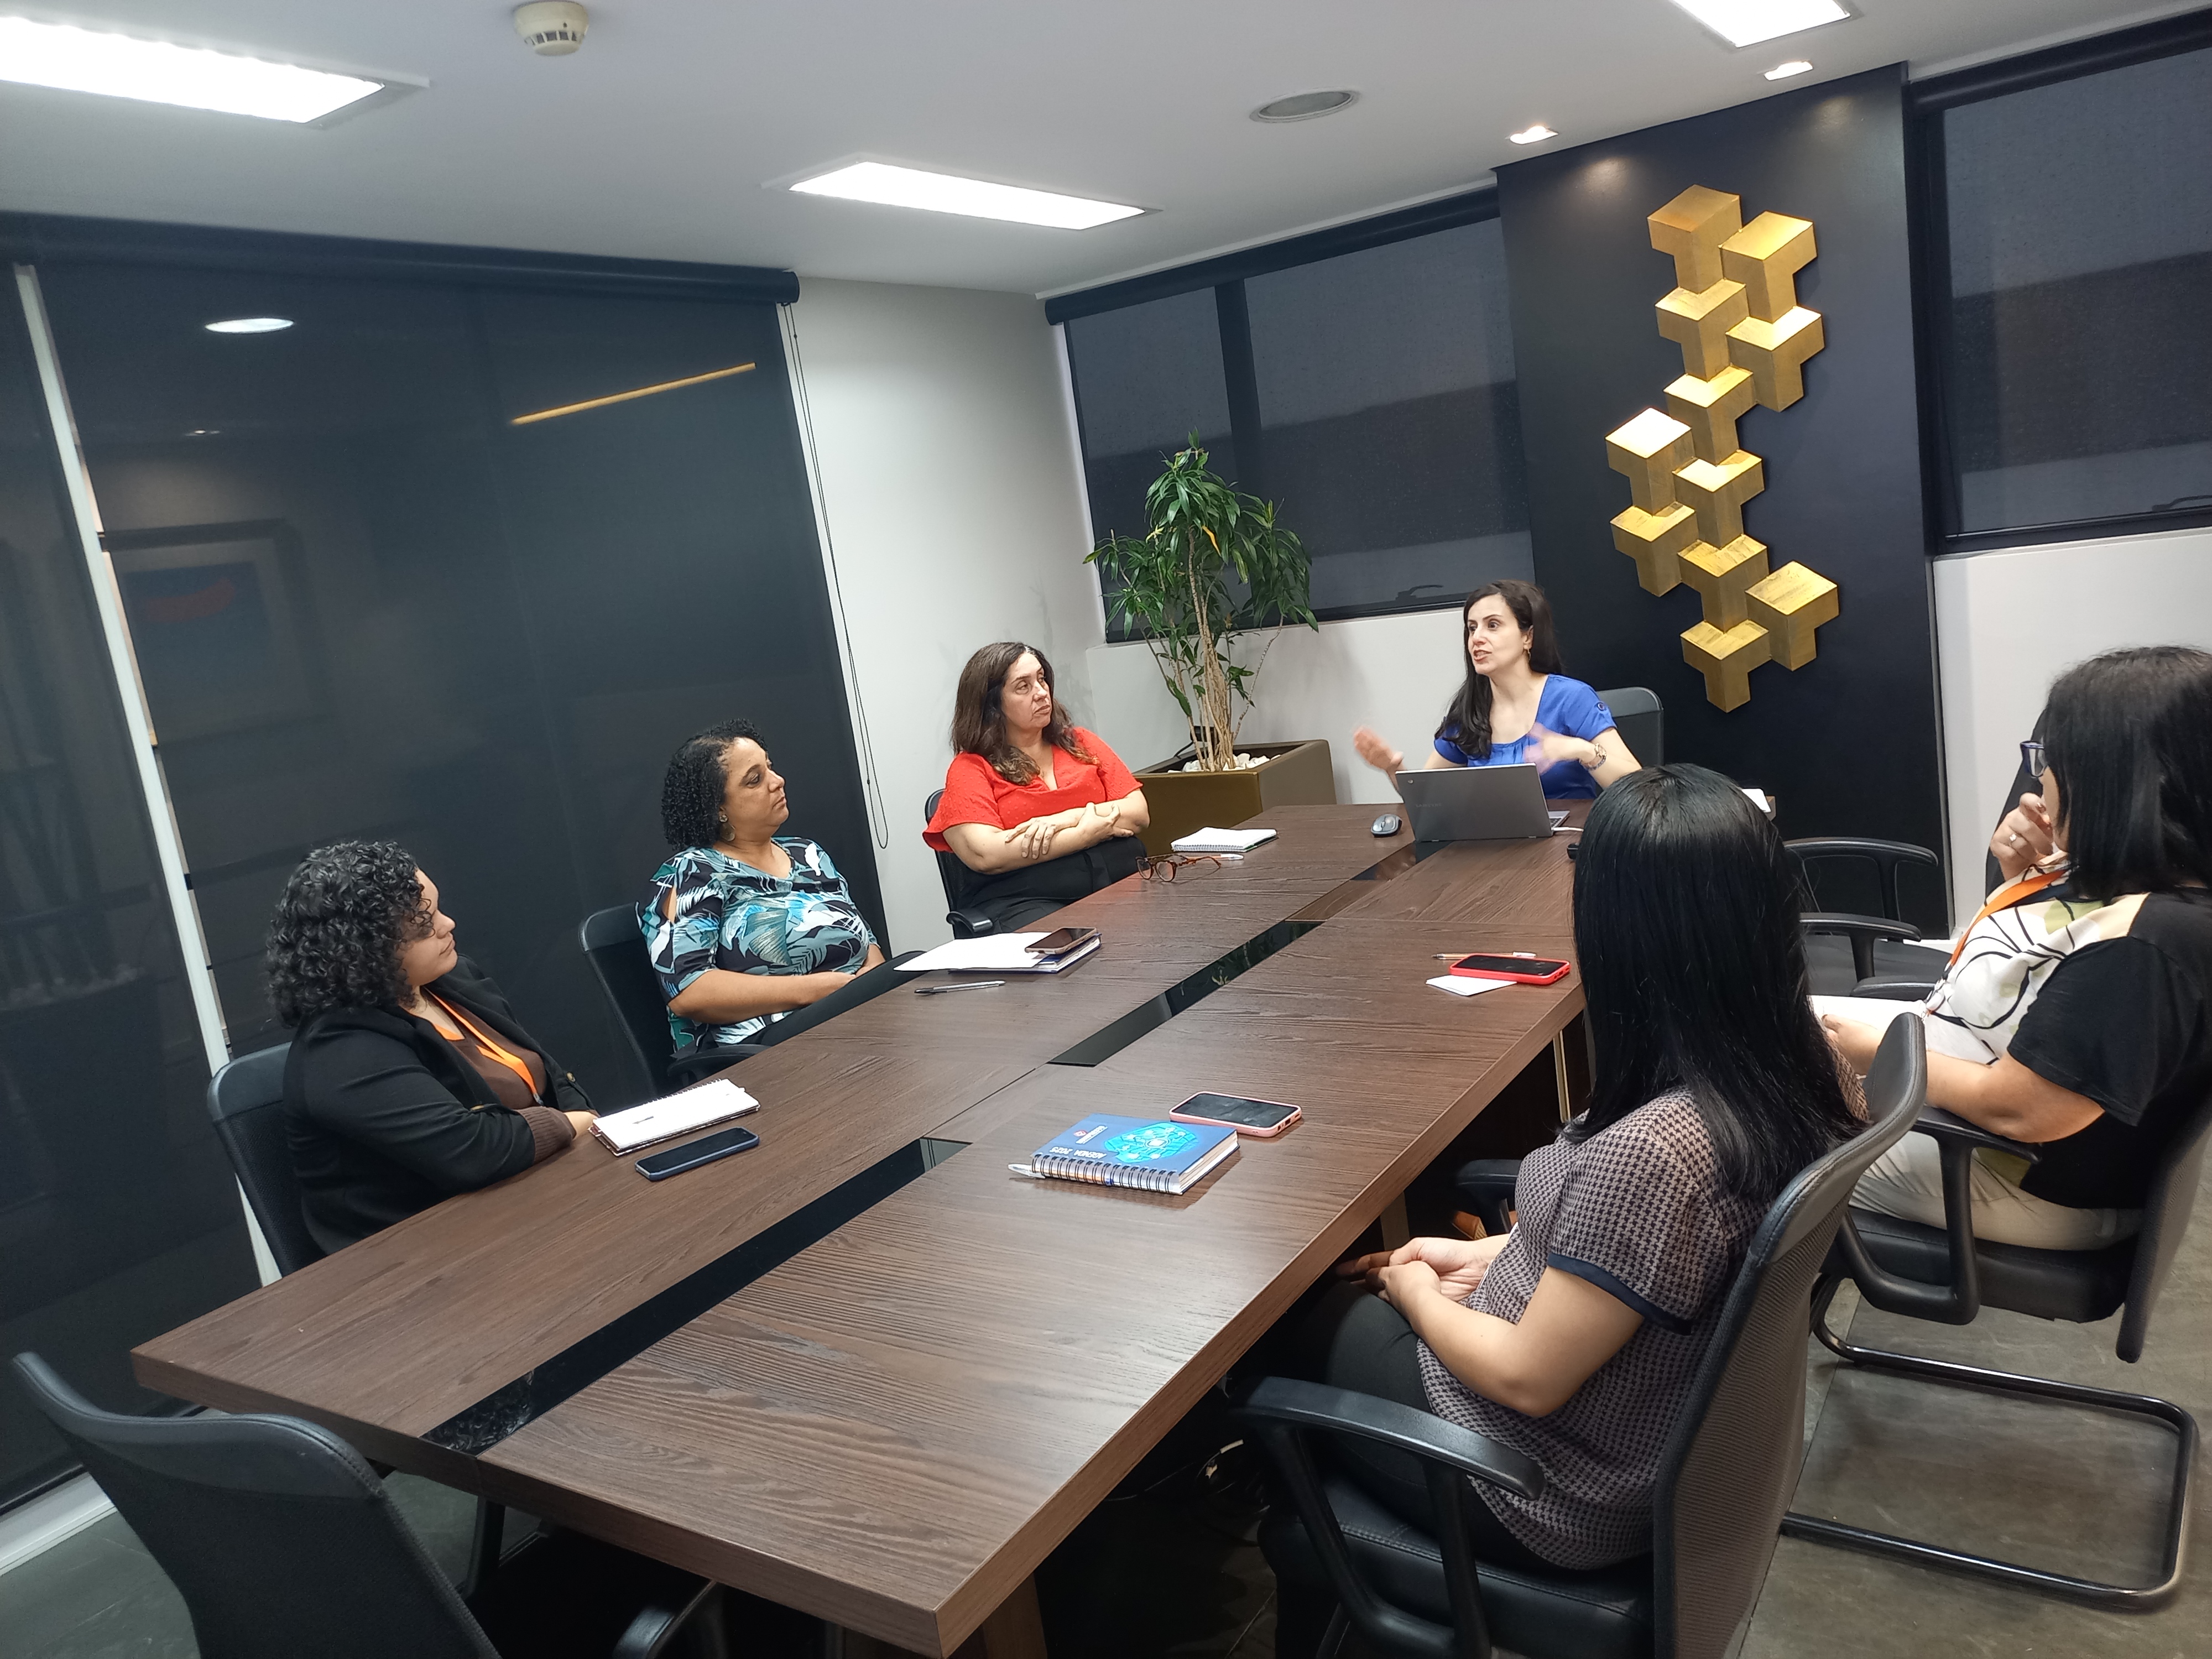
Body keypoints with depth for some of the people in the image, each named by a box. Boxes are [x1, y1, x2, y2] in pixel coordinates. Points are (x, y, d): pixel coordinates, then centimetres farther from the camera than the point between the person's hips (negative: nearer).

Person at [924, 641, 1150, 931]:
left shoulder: (1080, 743, 21)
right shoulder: (970, 768, 6)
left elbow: (1140, 813, 12)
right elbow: (984, 856, -10)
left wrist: (1068, 819, -7)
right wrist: (1091, 829, -4)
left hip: (1119, 879, 5)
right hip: (1024, 902, -5)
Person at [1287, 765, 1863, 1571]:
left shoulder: (1648, 1152, -38)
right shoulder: (1797, 1068, -12)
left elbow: (1529, 1378, -25)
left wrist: (1416, 1295, -7)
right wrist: (1484, 1256, 5)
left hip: (1556, 1503, -7)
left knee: (1297, 1315, 17)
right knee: (1344, 1279, 24)